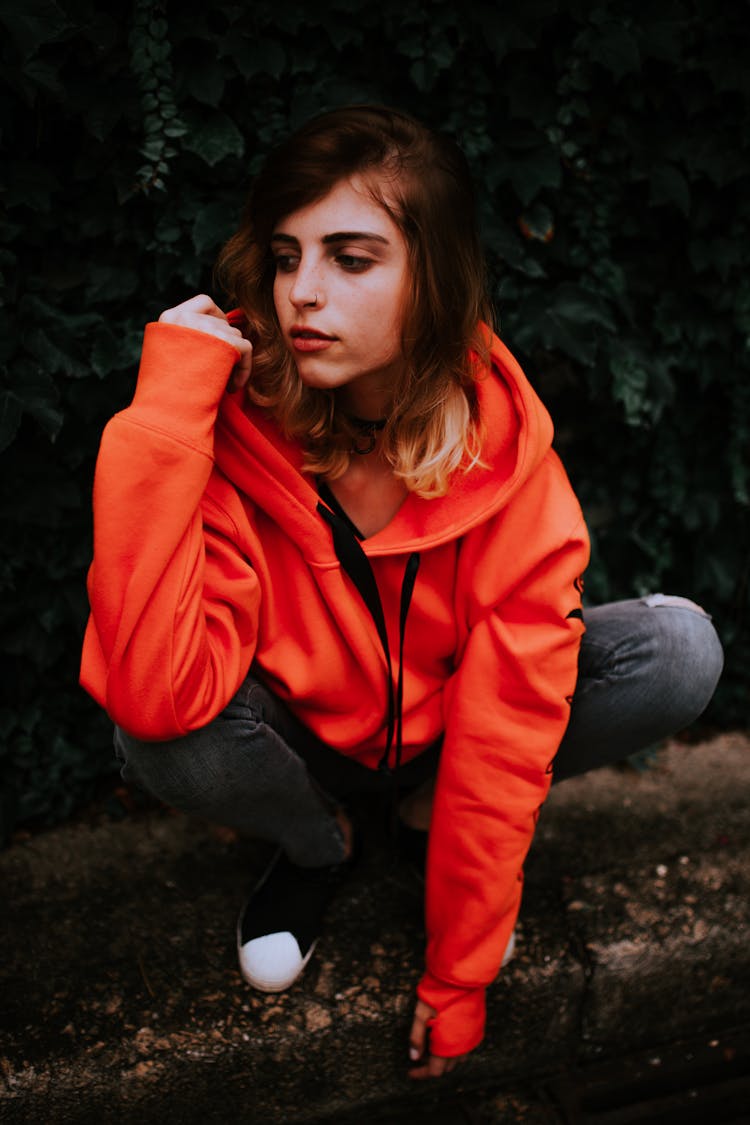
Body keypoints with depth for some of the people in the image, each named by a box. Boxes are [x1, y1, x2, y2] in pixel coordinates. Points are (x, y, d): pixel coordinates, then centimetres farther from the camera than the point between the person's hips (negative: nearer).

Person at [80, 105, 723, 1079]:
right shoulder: (233, 424, -27)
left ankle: (435, 812, 5)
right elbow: (157, 695, -40)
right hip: (301, 746, -1)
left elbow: (506, 716, -22)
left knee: (679, 650, -21)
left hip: (445, 734, 1)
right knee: (161, 737, -33)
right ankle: (318, 844, 4)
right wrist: (168, 404, -41)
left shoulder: (504, 443, -24)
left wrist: (457, 979, -20)